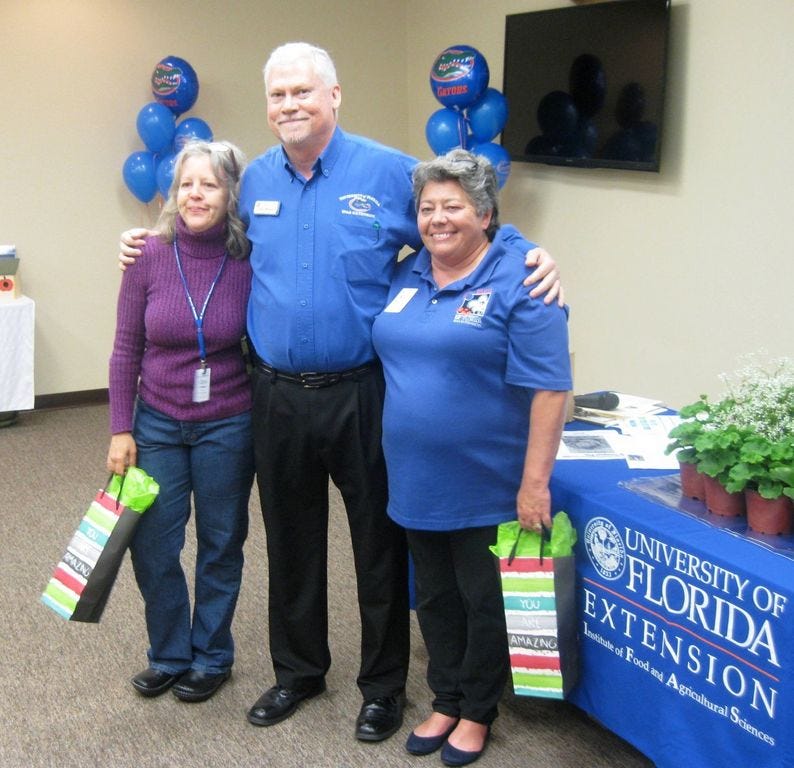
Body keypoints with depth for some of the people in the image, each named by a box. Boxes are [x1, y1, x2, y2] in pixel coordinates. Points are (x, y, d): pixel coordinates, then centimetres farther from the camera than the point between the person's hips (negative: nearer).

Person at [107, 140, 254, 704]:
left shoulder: (250, 262, -12)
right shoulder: (150, 257, -8)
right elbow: (127, 350, -1)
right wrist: (121, 430, -2)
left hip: (228, 425, -1)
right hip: (158, 423, 2)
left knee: (221, 545, 12)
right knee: (152, 546, 6)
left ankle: (211, 658, 31)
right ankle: (168, 655, 29)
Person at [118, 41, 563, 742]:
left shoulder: (389, 173, -6)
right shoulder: (256, 179, 7)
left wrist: (531, 257, -18)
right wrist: (154, 241, 14)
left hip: (362, 394, -4)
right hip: (277, 394, 4)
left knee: (379, 543, 7)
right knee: (290, 539, 17)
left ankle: (384, 685, 25)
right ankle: (298, 670, 36)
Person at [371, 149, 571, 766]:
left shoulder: (518, 280, -13)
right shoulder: (406, 275, 7)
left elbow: (549, 389, -17)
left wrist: (535, 481, -20)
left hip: (487, 486, -6)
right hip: (418, 480, 6)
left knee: (484, 602, 9)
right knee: (434, 597, 18)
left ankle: (477, 712, 29)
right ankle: (446, 701, 36)